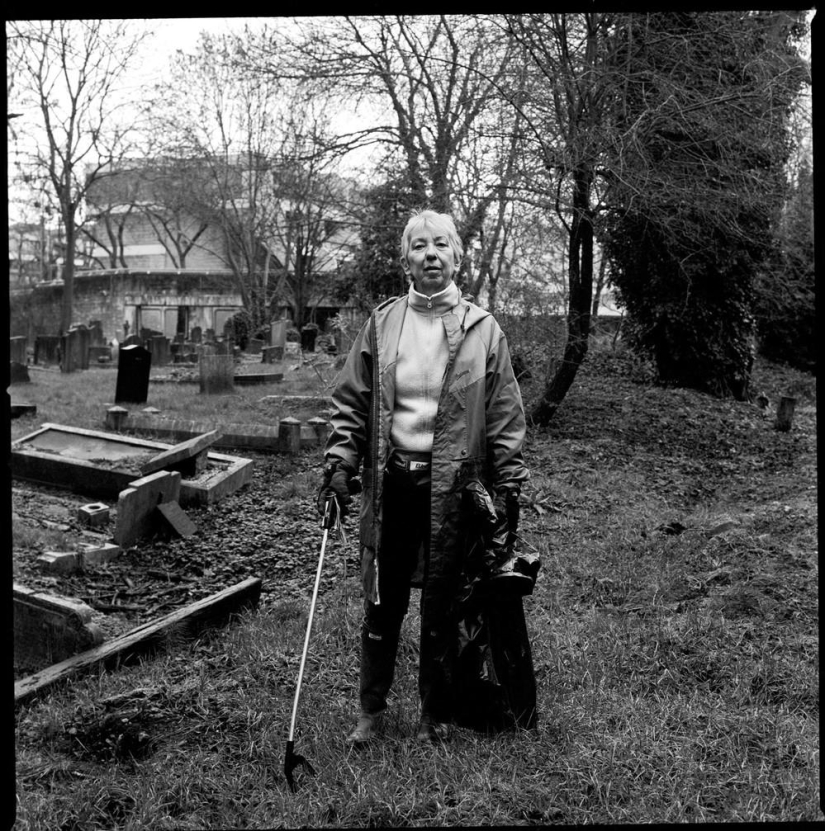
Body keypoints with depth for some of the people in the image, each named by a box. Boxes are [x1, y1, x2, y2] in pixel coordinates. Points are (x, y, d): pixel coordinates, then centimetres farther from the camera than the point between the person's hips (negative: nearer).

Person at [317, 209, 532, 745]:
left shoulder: (483, 329, 0)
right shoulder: (382, 324, 4)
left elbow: (506, 418, 1)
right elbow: (352, 402, 8)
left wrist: (508, 489, -2)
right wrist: (339, 465, -2)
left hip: (452, 486, -1)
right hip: (390, 480, 2)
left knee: (442, 608, 9)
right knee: (382, 603, 11)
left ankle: (438, 713, 28)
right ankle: (372, 709, 30)